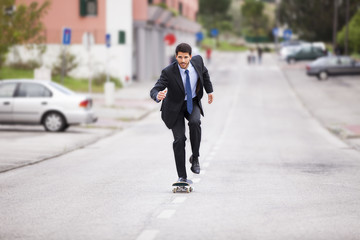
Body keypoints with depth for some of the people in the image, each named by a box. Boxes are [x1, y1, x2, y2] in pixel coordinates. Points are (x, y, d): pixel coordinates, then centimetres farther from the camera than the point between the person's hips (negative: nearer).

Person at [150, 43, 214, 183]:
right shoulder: (168, 72, -27)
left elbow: (204, 72, 9)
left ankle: (195, 158, -11)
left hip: (192, 103, 2)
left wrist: (209, 90, 17)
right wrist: (158, 96, -56)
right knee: (179, 139, -9)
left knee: (195, 122, -29)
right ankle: (182, 177, 1)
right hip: (175, 107, -2)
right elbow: (154, 90, -33)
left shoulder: (198, 60, -15)